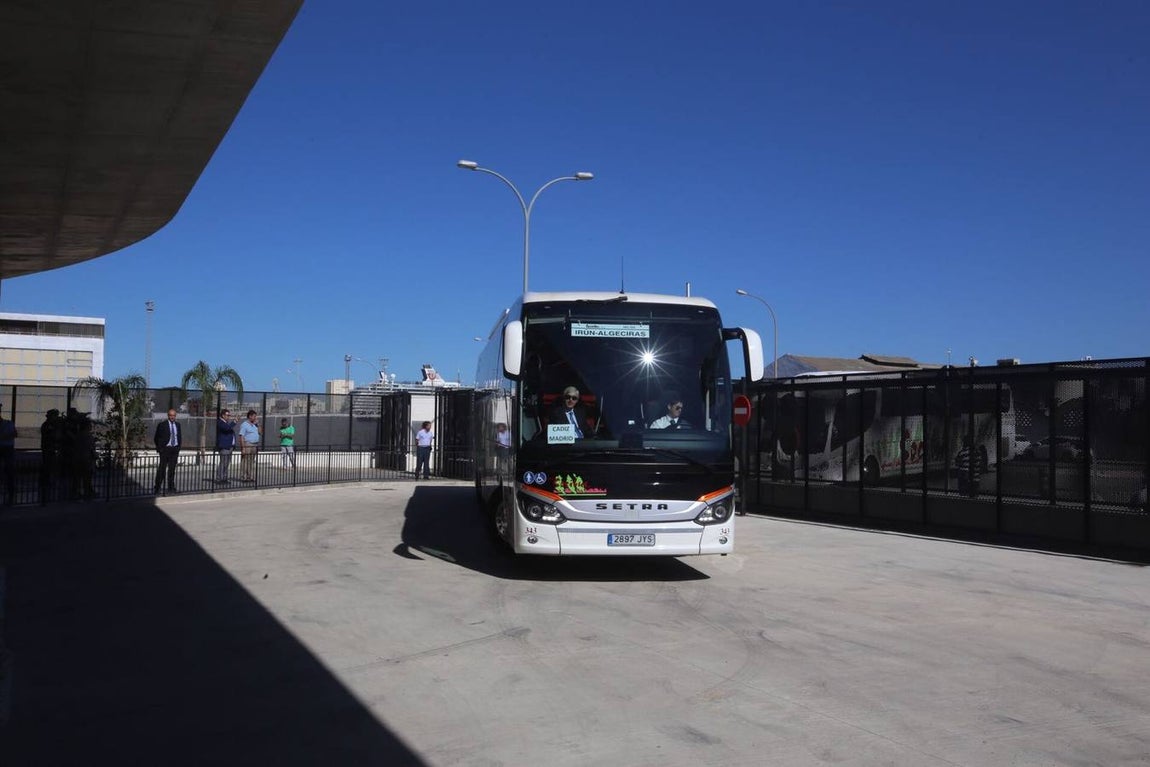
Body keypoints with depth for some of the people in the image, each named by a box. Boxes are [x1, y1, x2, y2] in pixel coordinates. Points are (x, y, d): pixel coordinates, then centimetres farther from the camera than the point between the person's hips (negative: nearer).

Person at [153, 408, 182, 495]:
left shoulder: (177, 425, 10)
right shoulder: (162, 425, -4)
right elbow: (156, 438, 0)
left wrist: (178, 447, 8)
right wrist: (160, 448, -3)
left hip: (175, 449, 4)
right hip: (165, 449, -4)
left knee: (172, 469, 9)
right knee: (162, 469, -5)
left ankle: (171, 487, 14)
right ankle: (157, 488, 0)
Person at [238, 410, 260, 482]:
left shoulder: (254, 425, 17)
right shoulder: (244, 425, -8)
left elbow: (259, 432, 18)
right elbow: (241, 437, -13)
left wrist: (257, 425, 6)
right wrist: (243, 448, -19)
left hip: (254, 446, 8)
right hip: (247, 445, -8)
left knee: (252, 463, 9)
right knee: (245, 462, -6)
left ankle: (251, 477, 13)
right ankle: (244, 478, -5)